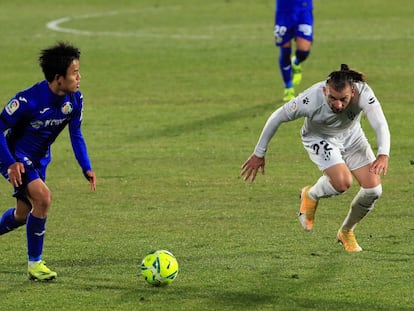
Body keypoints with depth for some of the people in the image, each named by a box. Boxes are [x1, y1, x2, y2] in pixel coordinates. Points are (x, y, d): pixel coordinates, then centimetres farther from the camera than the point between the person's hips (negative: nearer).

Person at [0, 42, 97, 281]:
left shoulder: (75, 100, -10)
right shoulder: (29, 100, -30)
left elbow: (76, 133, 4)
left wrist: (86, 168, -5)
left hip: (39, 160, 7)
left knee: (23, 215, 14)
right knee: (43, 197, -24)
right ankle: (34, 263, -12)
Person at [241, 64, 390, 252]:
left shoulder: (363, 93, -34)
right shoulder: (311, 100, -37)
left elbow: (380, 125, -41)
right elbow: (277, 118, -23)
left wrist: (383, 155, -61)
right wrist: (259, 154, -15)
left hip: (352, 136, 3)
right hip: (319, 138, -3)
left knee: (373, 189, -8)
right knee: (342, 182, -29)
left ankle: (346, 232, 20)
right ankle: (311, 195, 7)